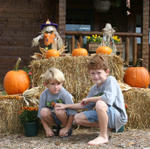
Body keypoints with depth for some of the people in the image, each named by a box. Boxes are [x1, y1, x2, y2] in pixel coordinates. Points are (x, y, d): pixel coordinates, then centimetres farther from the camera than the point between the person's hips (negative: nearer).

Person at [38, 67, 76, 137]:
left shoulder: (65, 94, -22)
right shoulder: (44, 95, -14)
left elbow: (72, 113, -20)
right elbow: (41, 115, -7)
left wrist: (67, 128, -18)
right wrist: (47, 129, -11)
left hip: (64, 117, -3)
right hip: (53, 118, 3)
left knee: (59, 110, -34)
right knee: (44, 111, -26)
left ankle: (66, 128, -4)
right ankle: (55, 127, 3)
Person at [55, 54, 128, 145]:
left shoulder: (110, 80, -14)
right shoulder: (94, 88, 8)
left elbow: (108, 99, -32)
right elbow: (85, 105, 21)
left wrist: (89, 99, -16)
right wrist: (66, 106, 18)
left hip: (118, 116, -8)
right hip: (104, 115, 8)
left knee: (100, 103, -36)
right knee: (78, 118, 1)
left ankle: (103, 136, -20)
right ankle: (105, 128, 2)